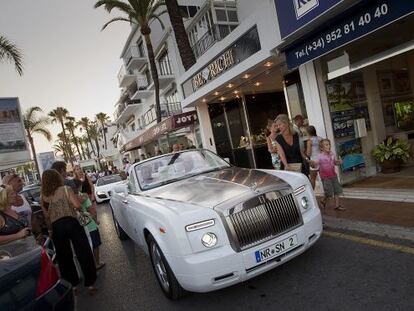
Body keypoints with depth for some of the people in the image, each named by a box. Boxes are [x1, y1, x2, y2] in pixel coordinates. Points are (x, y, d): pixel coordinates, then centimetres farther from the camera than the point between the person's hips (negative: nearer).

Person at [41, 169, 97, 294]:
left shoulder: (43, 197, 9)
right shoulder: (66, 189, -2)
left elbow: (47, 215, 10)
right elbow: (77, 205, -12)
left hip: (56, 227, 4)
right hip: (71, 223, -3)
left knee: (64, 257, 17)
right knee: (84, 254, 6)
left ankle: (72, 285, 26)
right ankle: (90, 283, 10)